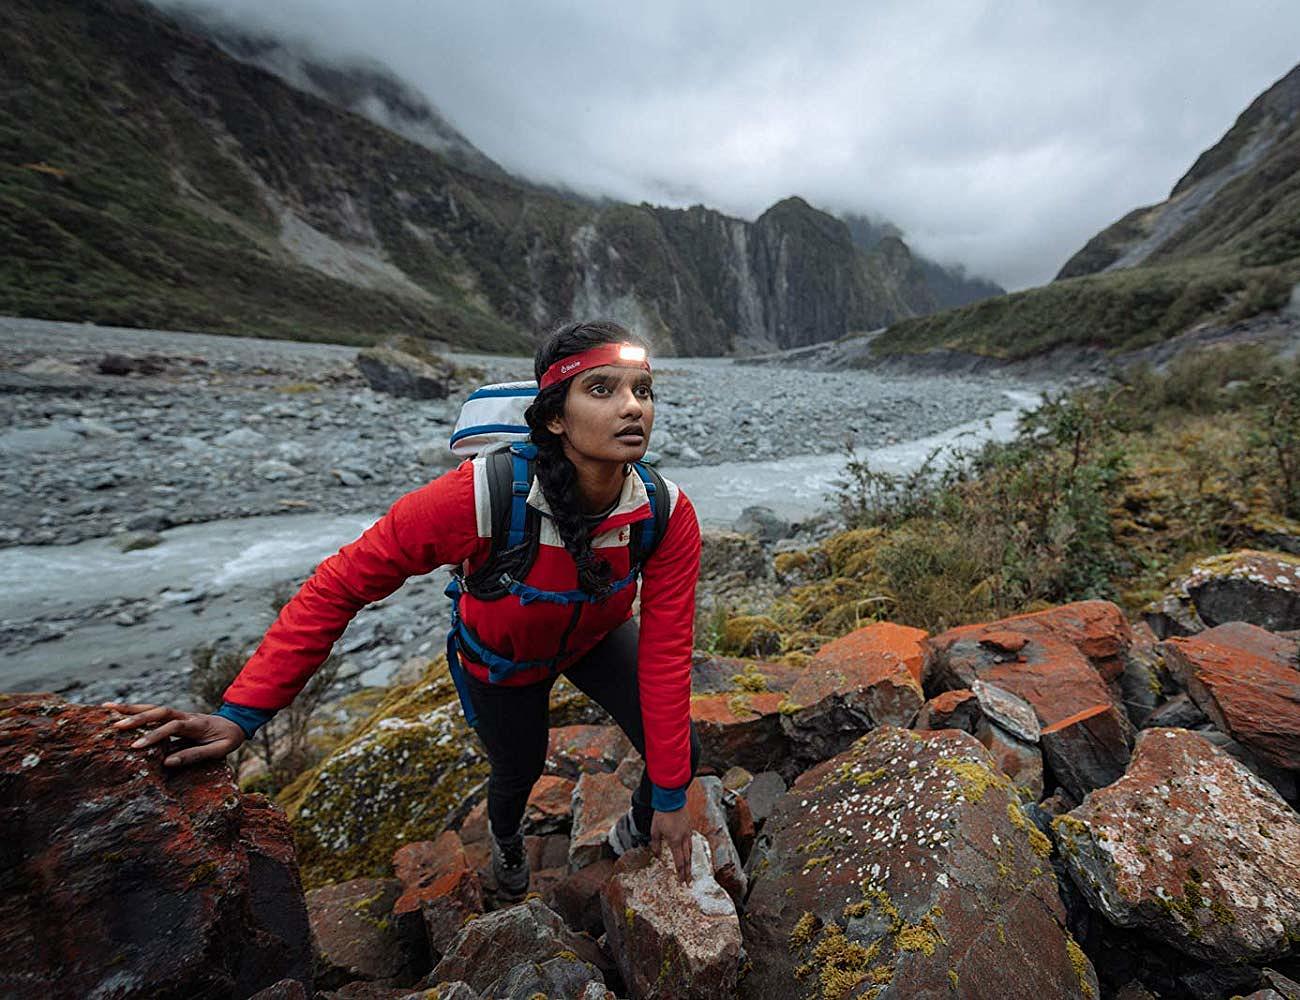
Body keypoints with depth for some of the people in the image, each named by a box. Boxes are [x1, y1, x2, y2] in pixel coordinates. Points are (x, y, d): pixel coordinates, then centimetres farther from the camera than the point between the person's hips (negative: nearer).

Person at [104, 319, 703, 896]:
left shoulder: (668, 513, -31)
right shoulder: (481, 496, -41)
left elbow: (665, 655, -24)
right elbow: (340, 586, -28)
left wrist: (672, 799, -16)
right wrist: (242, 714, -23)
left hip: (597, 640, 3)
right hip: (501, 657, -2)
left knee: (682, 754, -2)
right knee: (519, 772, 22)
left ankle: (640, 826, 40)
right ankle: (505, 836, 66)